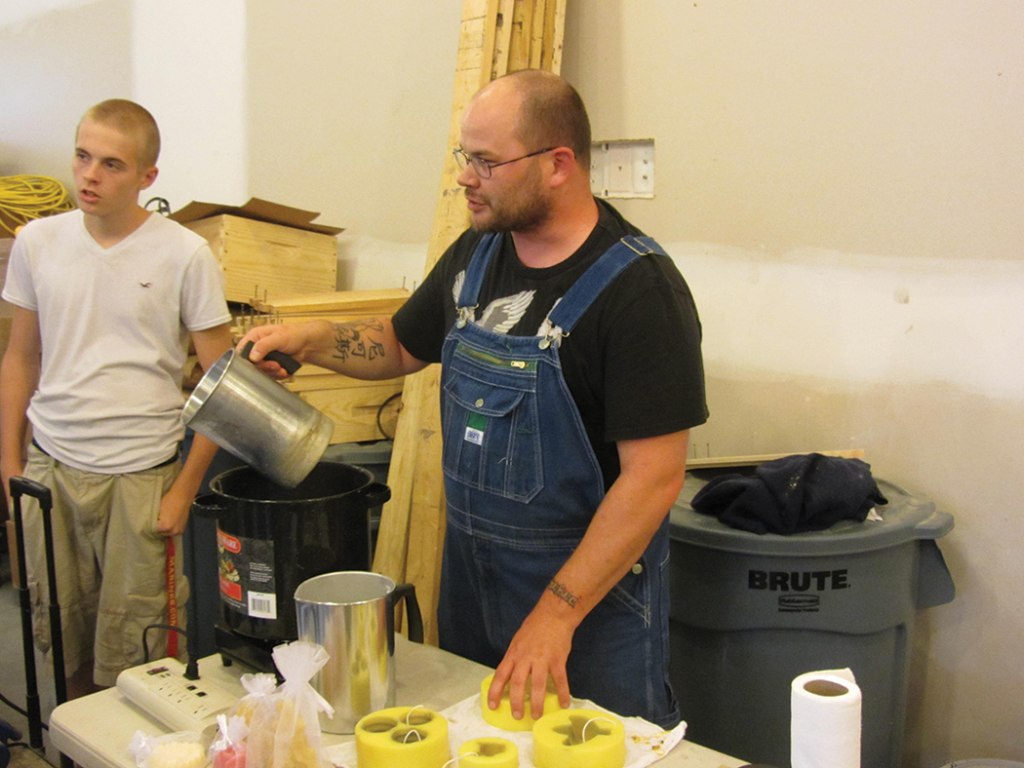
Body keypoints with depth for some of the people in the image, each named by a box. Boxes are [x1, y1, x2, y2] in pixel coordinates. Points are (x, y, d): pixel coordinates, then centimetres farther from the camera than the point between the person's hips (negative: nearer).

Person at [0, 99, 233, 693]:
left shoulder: (185, 255, -8)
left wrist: (186, 487, -8)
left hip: (140, 472, -3)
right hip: (49, 465, 4)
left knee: (132, 657, 4)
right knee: (63, 641, 15)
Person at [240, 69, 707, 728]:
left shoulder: (640, 287, -20)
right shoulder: (476, 254, 2)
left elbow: (654, 476, -23)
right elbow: (402, 344, 19)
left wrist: (555, 614, -25)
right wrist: (310, 339, 1)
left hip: (592, 583, -7)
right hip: (470, 571, 7)